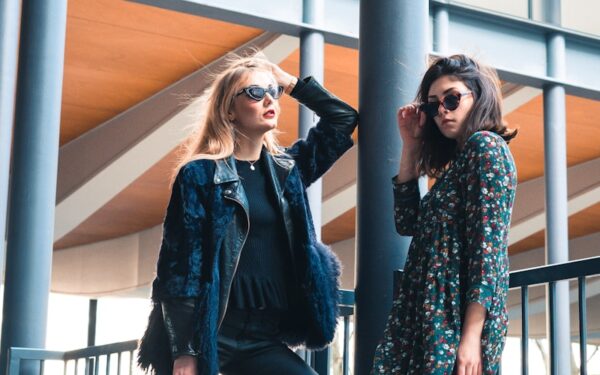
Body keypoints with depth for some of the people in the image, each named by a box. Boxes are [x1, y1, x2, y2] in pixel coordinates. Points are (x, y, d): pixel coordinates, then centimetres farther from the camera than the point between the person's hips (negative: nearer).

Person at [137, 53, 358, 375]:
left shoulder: (285, 170, 14)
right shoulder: (200, 174, -3)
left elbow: (344, 118, 21)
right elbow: (180, 264, -9)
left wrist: (291, 83, 13)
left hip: (264, 338, 6)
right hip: (209, 333, -5)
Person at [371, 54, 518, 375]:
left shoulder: (485, 145, -6)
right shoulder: (458, 159, 21)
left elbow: (488, 245, -16)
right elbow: (408, 222, 20)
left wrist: (471, 336, -22)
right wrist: (411, 146, 17)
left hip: (456, 320, -9)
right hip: (430, 319, 9)